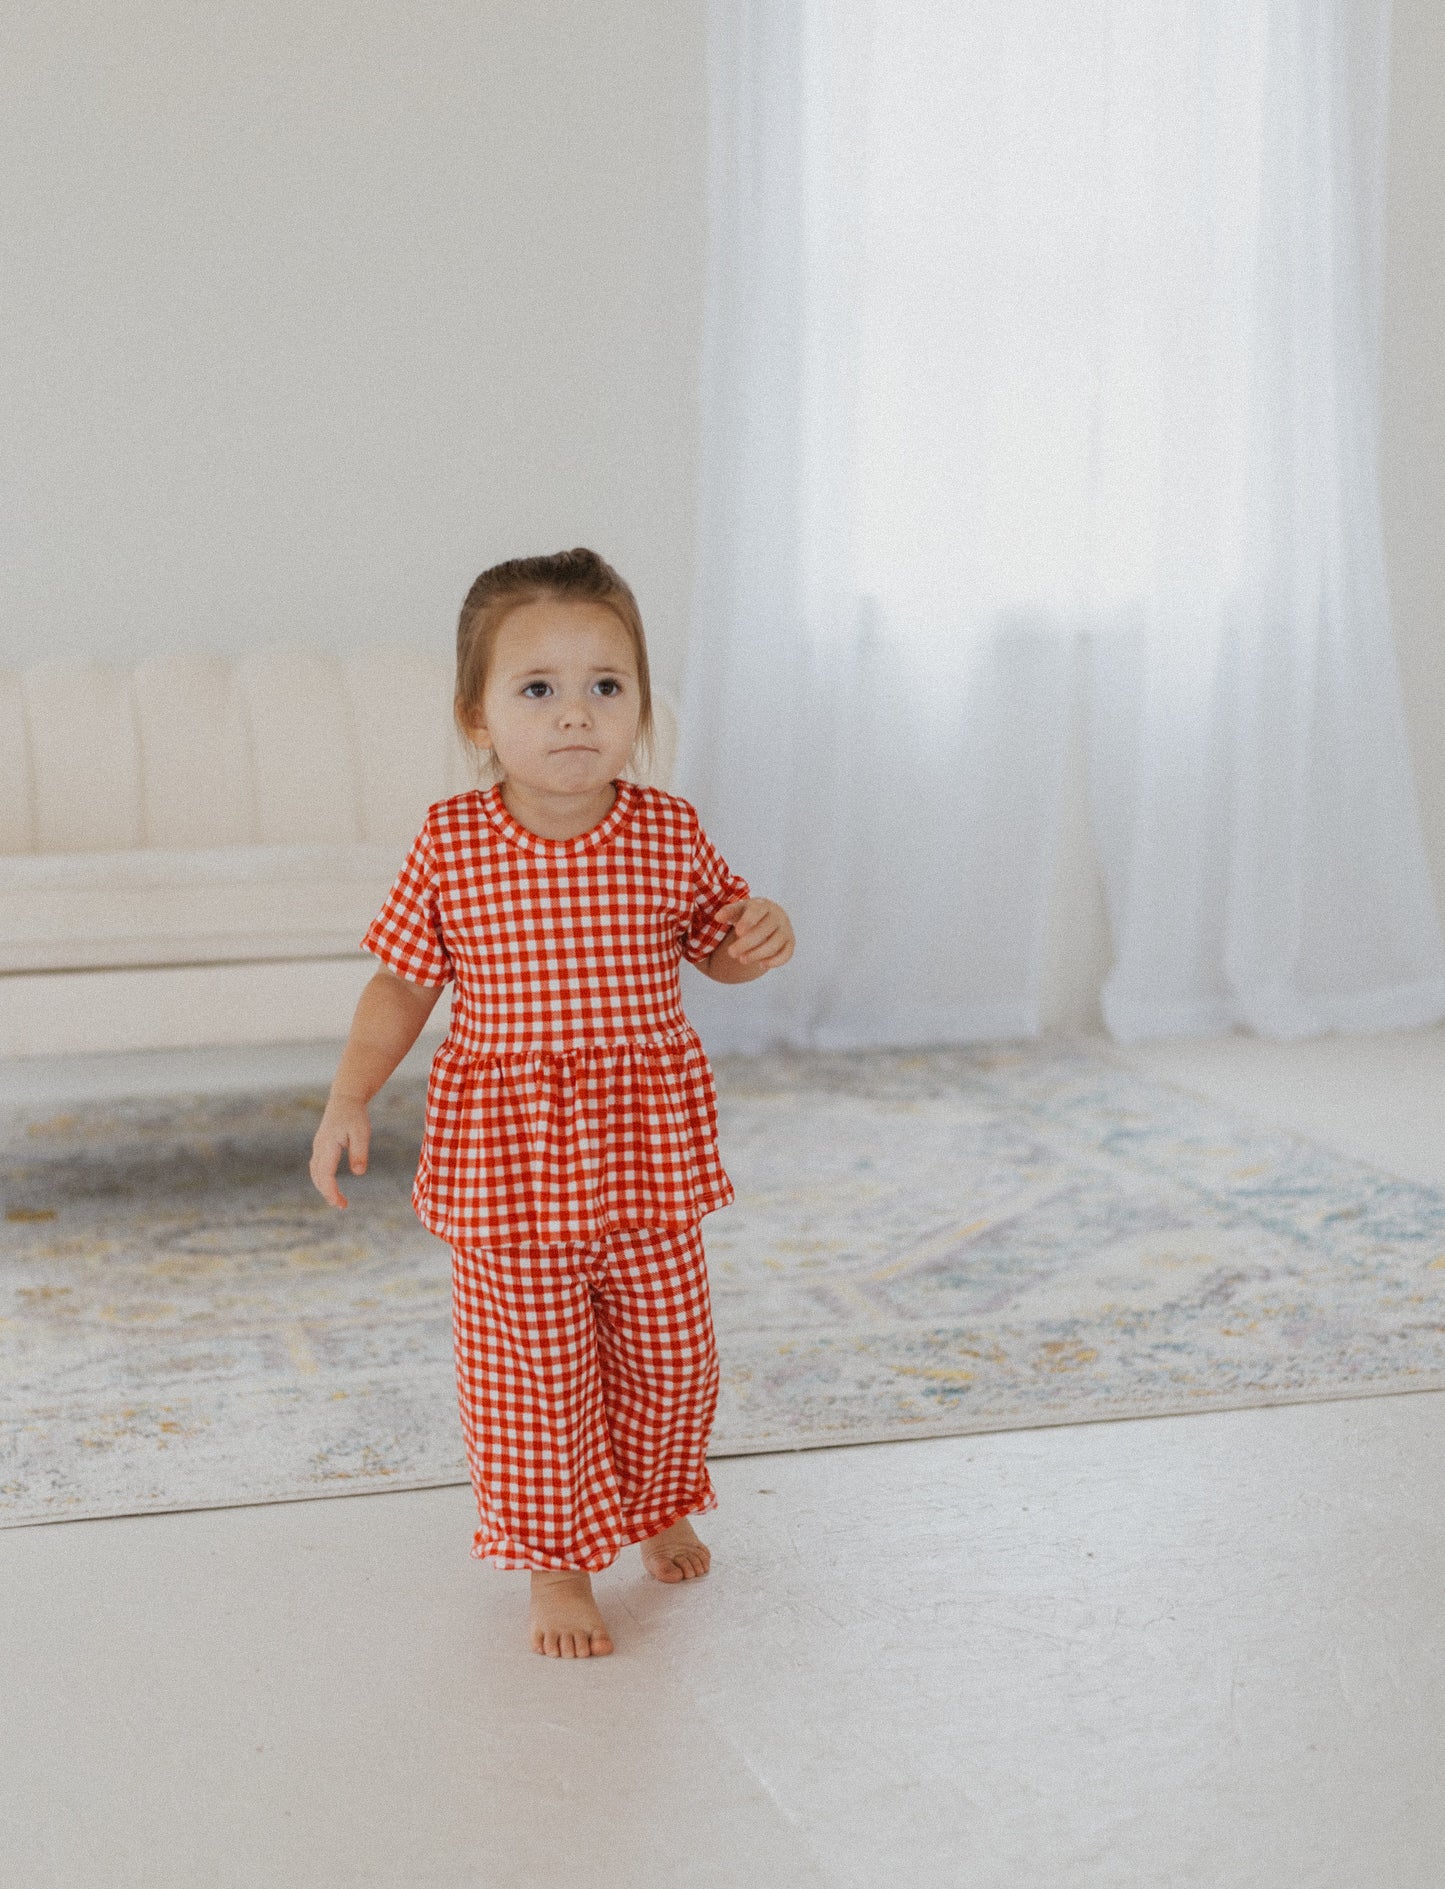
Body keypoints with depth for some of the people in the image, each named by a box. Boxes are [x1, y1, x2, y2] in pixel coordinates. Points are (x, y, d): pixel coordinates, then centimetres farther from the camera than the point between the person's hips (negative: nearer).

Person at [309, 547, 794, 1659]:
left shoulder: (671, 835, -4)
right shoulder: (450, 845, -8)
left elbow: (716, 950, 11)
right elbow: (404, 982, 1)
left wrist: (762, 938, -11)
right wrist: (350, 1098, -8)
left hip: (650, 1159, 2)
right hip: (509, 1162, -2)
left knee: (670, 1356, 16)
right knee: (529, 1376, 4)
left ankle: (658, 1504, 45)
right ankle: (556, 1563, 24)